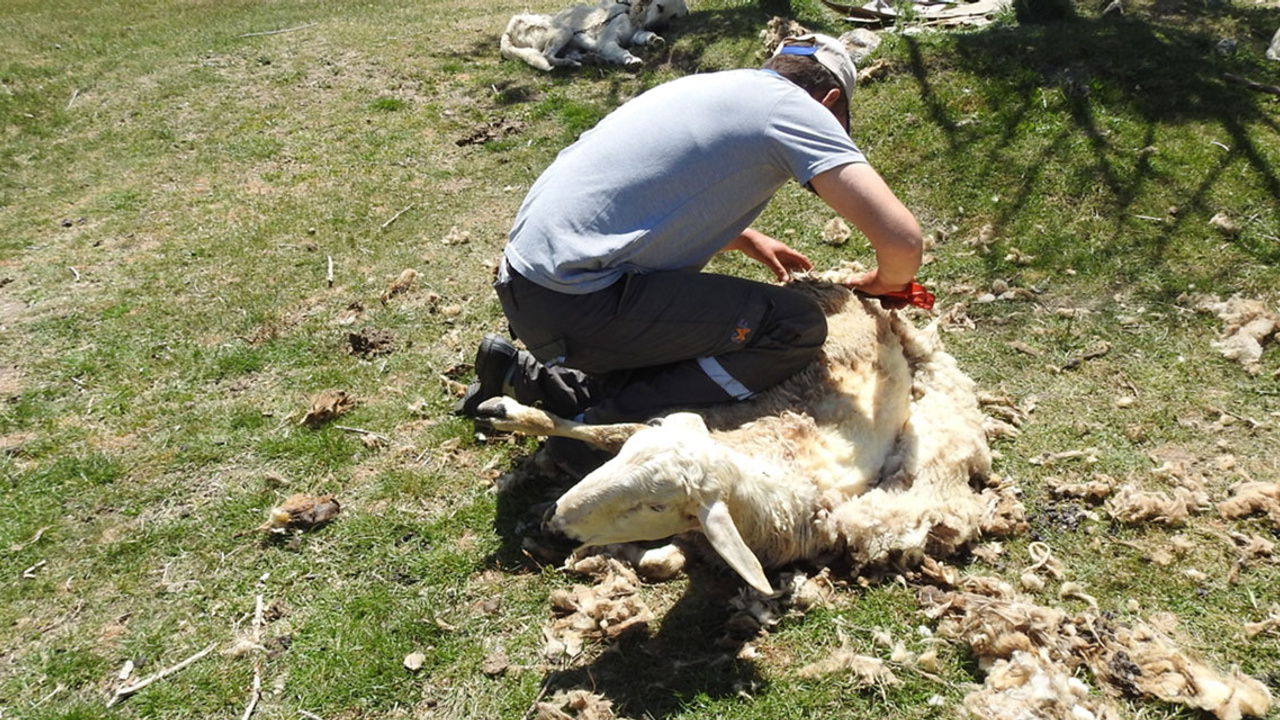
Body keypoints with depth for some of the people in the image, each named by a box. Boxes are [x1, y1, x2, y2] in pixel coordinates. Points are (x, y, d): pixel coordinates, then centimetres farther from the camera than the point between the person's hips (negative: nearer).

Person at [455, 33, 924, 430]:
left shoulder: (714, 87, 20)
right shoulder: (793, 107, -4)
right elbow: (902, 239, -14)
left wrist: (746, 239, 29)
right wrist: (886, 283, 9)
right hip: (572, 301, -9)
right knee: (797, 329, -5)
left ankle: (531, 376, 14)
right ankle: (596, 422, -8)